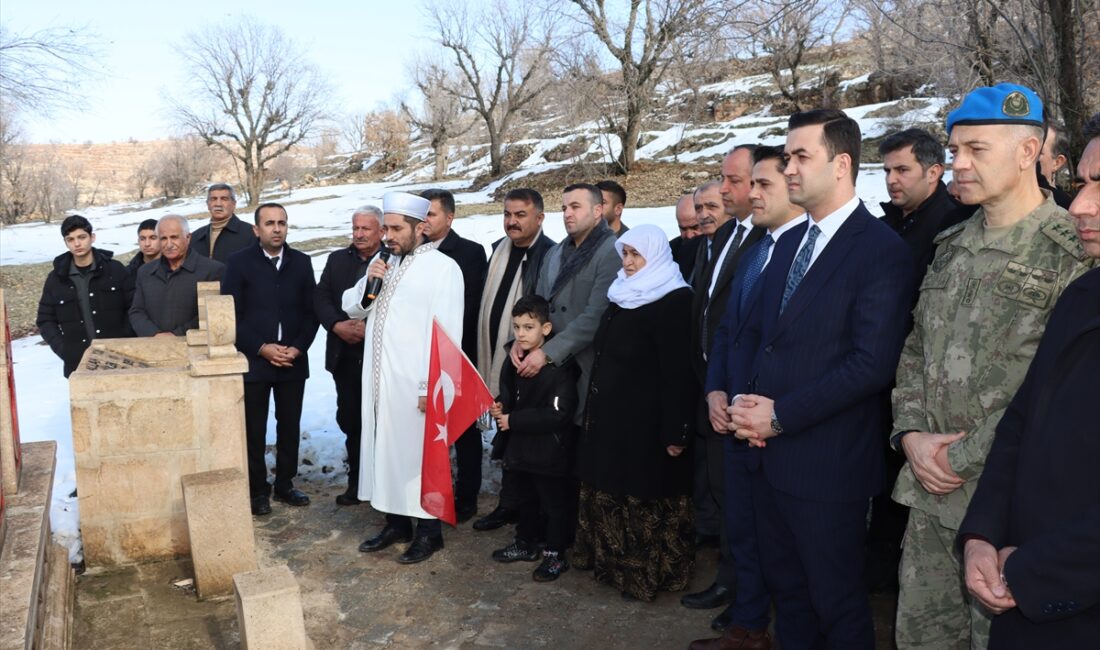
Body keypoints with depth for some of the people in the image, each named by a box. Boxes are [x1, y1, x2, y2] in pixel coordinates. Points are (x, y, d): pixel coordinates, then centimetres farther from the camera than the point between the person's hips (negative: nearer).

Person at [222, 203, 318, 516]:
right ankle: (257, 490, 18)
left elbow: (311, 311, 5)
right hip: (253, 360, -2)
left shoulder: (301, 262, 5)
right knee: (254, 429, 5)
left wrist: (298, 347, -8)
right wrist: (262, 348, -13)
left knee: (289, 425, 10)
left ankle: (284, 484, 24)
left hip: (293, 361, 3)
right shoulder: (239, 262, -2)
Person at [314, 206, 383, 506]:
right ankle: (357, 481, 23)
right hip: (345, 355, 5)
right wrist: (337, 325, -9)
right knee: (350, 420, 10)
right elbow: (321, 298, 7)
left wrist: (371, 329, -19)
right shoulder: (337, 259, 13)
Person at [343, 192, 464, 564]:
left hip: (415, 383, -7)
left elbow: (447, 332, -14)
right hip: (378, 378, 7)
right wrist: (367, 283, -4)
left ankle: (429, 532, 18)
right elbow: (352, 309, 17)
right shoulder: (383, 264, 12)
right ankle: (396, 523, 30)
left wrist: (432, 386, -18)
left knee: (418, 454, 3)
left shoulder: (442, 268, -9)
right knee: (385, 449, 15)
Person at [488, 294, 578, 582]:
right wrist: (500, 407, -6)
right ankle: (526, 544, 40)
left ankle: (556, 554, 23)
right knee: (526, 499, 23)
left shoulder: (559, 367, -21)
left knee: (554, 504, 8)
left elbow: (557, 414, -25)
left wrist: (513, 420, -22)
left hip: (549, 451, -7)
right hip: (519, 447, 7)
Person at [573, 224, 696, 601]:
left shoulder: (673, 301, -15)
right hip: (611, 414, 9)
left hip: (646, 420, -8)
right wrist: (594, 408, 15)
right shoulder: (623, 296, 11)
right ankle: (614, 562, 33)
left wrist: (675, 431, -21)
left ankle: (648, 573, 19)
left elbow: (678, 372, -19)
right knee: (611, 492, 17)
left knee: (645, 496, 3)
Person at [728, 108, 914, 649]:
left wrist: (780, 415, -18)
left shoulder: (882, 250, -12)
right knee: (786, 589, 21)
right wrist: (743, 398, -3)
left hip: (827, 462, -7)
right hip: (768, 453, 7)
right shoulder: (789, 242, 12)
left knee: (836, 603, 10)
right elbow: (754, 331, 15)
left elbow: (872, 363, -21)